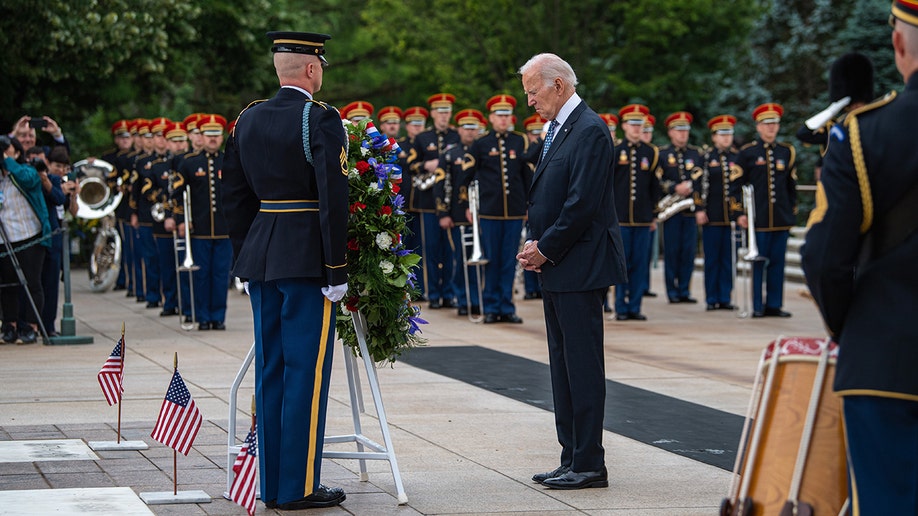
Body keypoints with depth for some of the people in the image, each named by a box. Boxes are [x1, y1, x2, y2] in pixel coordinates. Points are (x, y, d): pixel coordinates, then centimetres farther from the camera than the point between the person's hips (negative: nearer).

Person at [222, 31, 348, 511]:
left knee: (270, 371, 11)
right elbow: (333, 197, -16)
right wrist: (337, 271, -13)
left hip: (261, 256, 7)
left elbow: (234, 195, 13)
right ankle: (299, 486, 0)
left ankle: (272, 484, 15)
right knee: (306, 371, -2)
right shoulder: (321, 119, -11)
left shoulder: (247, 120, 10)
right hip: (307, 259, -7)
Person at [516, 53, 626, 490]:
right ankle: (572, 459, 17)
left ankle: (589, 465, -2)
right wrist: (536, 245, 6)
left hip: (580, 267, -10)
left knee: (582, 366, -6)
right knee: (563, 366, 12)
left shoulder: (589, 131, -14)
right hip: (557, 270, 10)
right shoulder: (556, 130, 17)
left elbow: (582, 204, -20)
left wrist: (545, 249, -13)